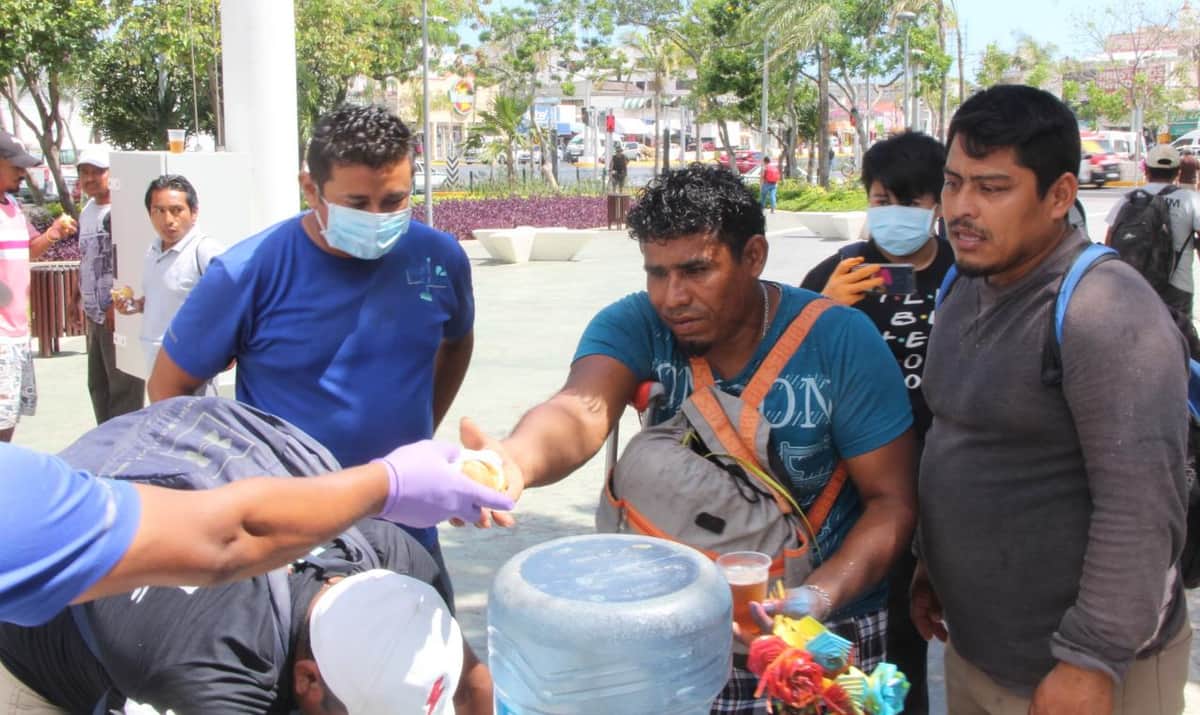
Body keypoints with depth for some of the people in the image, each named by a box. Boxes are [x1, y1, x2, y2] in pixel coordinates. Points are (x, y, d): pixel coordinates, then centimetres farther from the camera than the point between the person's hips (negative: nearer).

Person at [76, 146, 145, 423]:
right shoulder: (86, 212, 15)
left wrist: (118, 306, -20)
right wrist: (82, 300, 20)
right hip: (95, 315, 9)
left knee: (124, 389, -4)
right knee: (98, 386, 15)